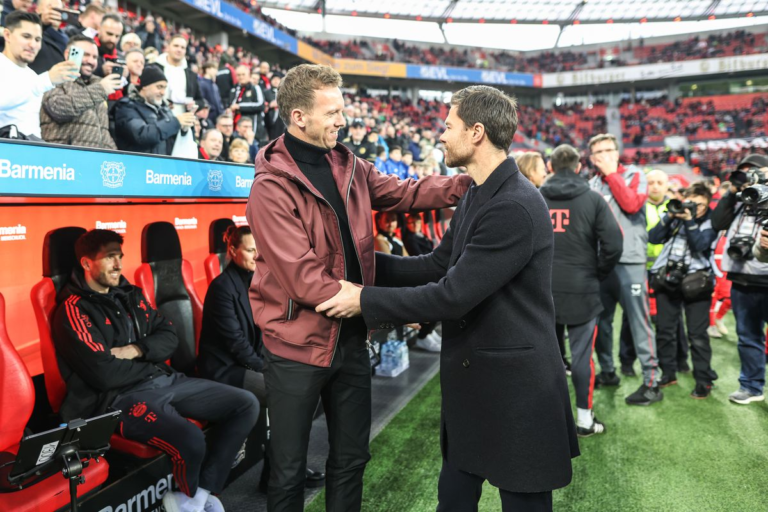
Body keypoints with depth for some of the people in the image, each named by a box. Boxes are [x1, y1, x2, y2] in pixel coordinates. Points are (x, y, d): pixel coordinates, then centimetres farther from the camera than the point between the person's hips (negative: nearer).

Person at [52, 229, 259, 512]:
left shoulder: (131, 294, 15)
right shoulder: (74, 310, -8)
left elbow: (169, 337, 12)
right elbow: (104, 374, -18)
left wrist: (137, 350, -8)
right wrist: (152, 363, -3)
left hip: (165, 381, 8)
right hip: (120, 397, -8)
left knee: (246, 404, -2)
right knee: (190, 439, -34)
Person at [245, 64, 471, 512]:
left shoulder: (349, 166, 3)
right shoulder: (272, 187, -18)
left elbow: (403, 193, 6)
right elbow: (304, 278, -23)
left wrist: (469, 183, -7)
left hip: (351, 338, 6)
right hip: (298, 343, -6)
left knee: (352, 459, 20)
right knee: (289, 471, 12)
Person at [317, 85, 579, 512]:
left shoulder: (515, 207, -23)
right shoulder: (477, 197, 9)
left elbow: (453, 295, -25)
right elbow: (437, 267, 12)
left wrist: (365, 300, -17)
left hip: (514, 384, -9)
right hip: (475, 379, 9)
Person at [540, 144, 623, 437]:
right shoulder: (592, 199, -4)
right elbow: (613, 244, -9)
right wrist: (598, 275, 6)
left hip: (543, 290, 2)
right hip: (581, 289, -2)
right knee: (582, 354, 6)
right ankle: (585, 419, 15)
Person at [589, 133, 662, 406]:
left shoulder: (634, 175, 3)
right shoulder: (591, 185, 14)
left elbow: (631, 205, -16)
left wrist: (612, 174, -9)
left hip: (629, 261, -5)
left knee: (638, 320, -5)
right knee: (600, 320, 11)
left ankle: (651, 382, 1)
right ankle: (608, 371, 26)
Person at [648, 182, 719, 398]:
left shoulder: (710, 222, 2)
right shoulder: (674, 215, 11)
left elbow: (700, 245, -15)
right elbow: (653, 238, 0)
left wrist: (689, 221, -20)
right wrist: (669, 217, -9)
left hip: (696, 280, -3)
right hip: (667, 277, 4)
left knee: (697, 334, -2)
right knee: (664, 329, 8)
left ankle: (704, 380, 7)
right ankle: (668, 373, 21)